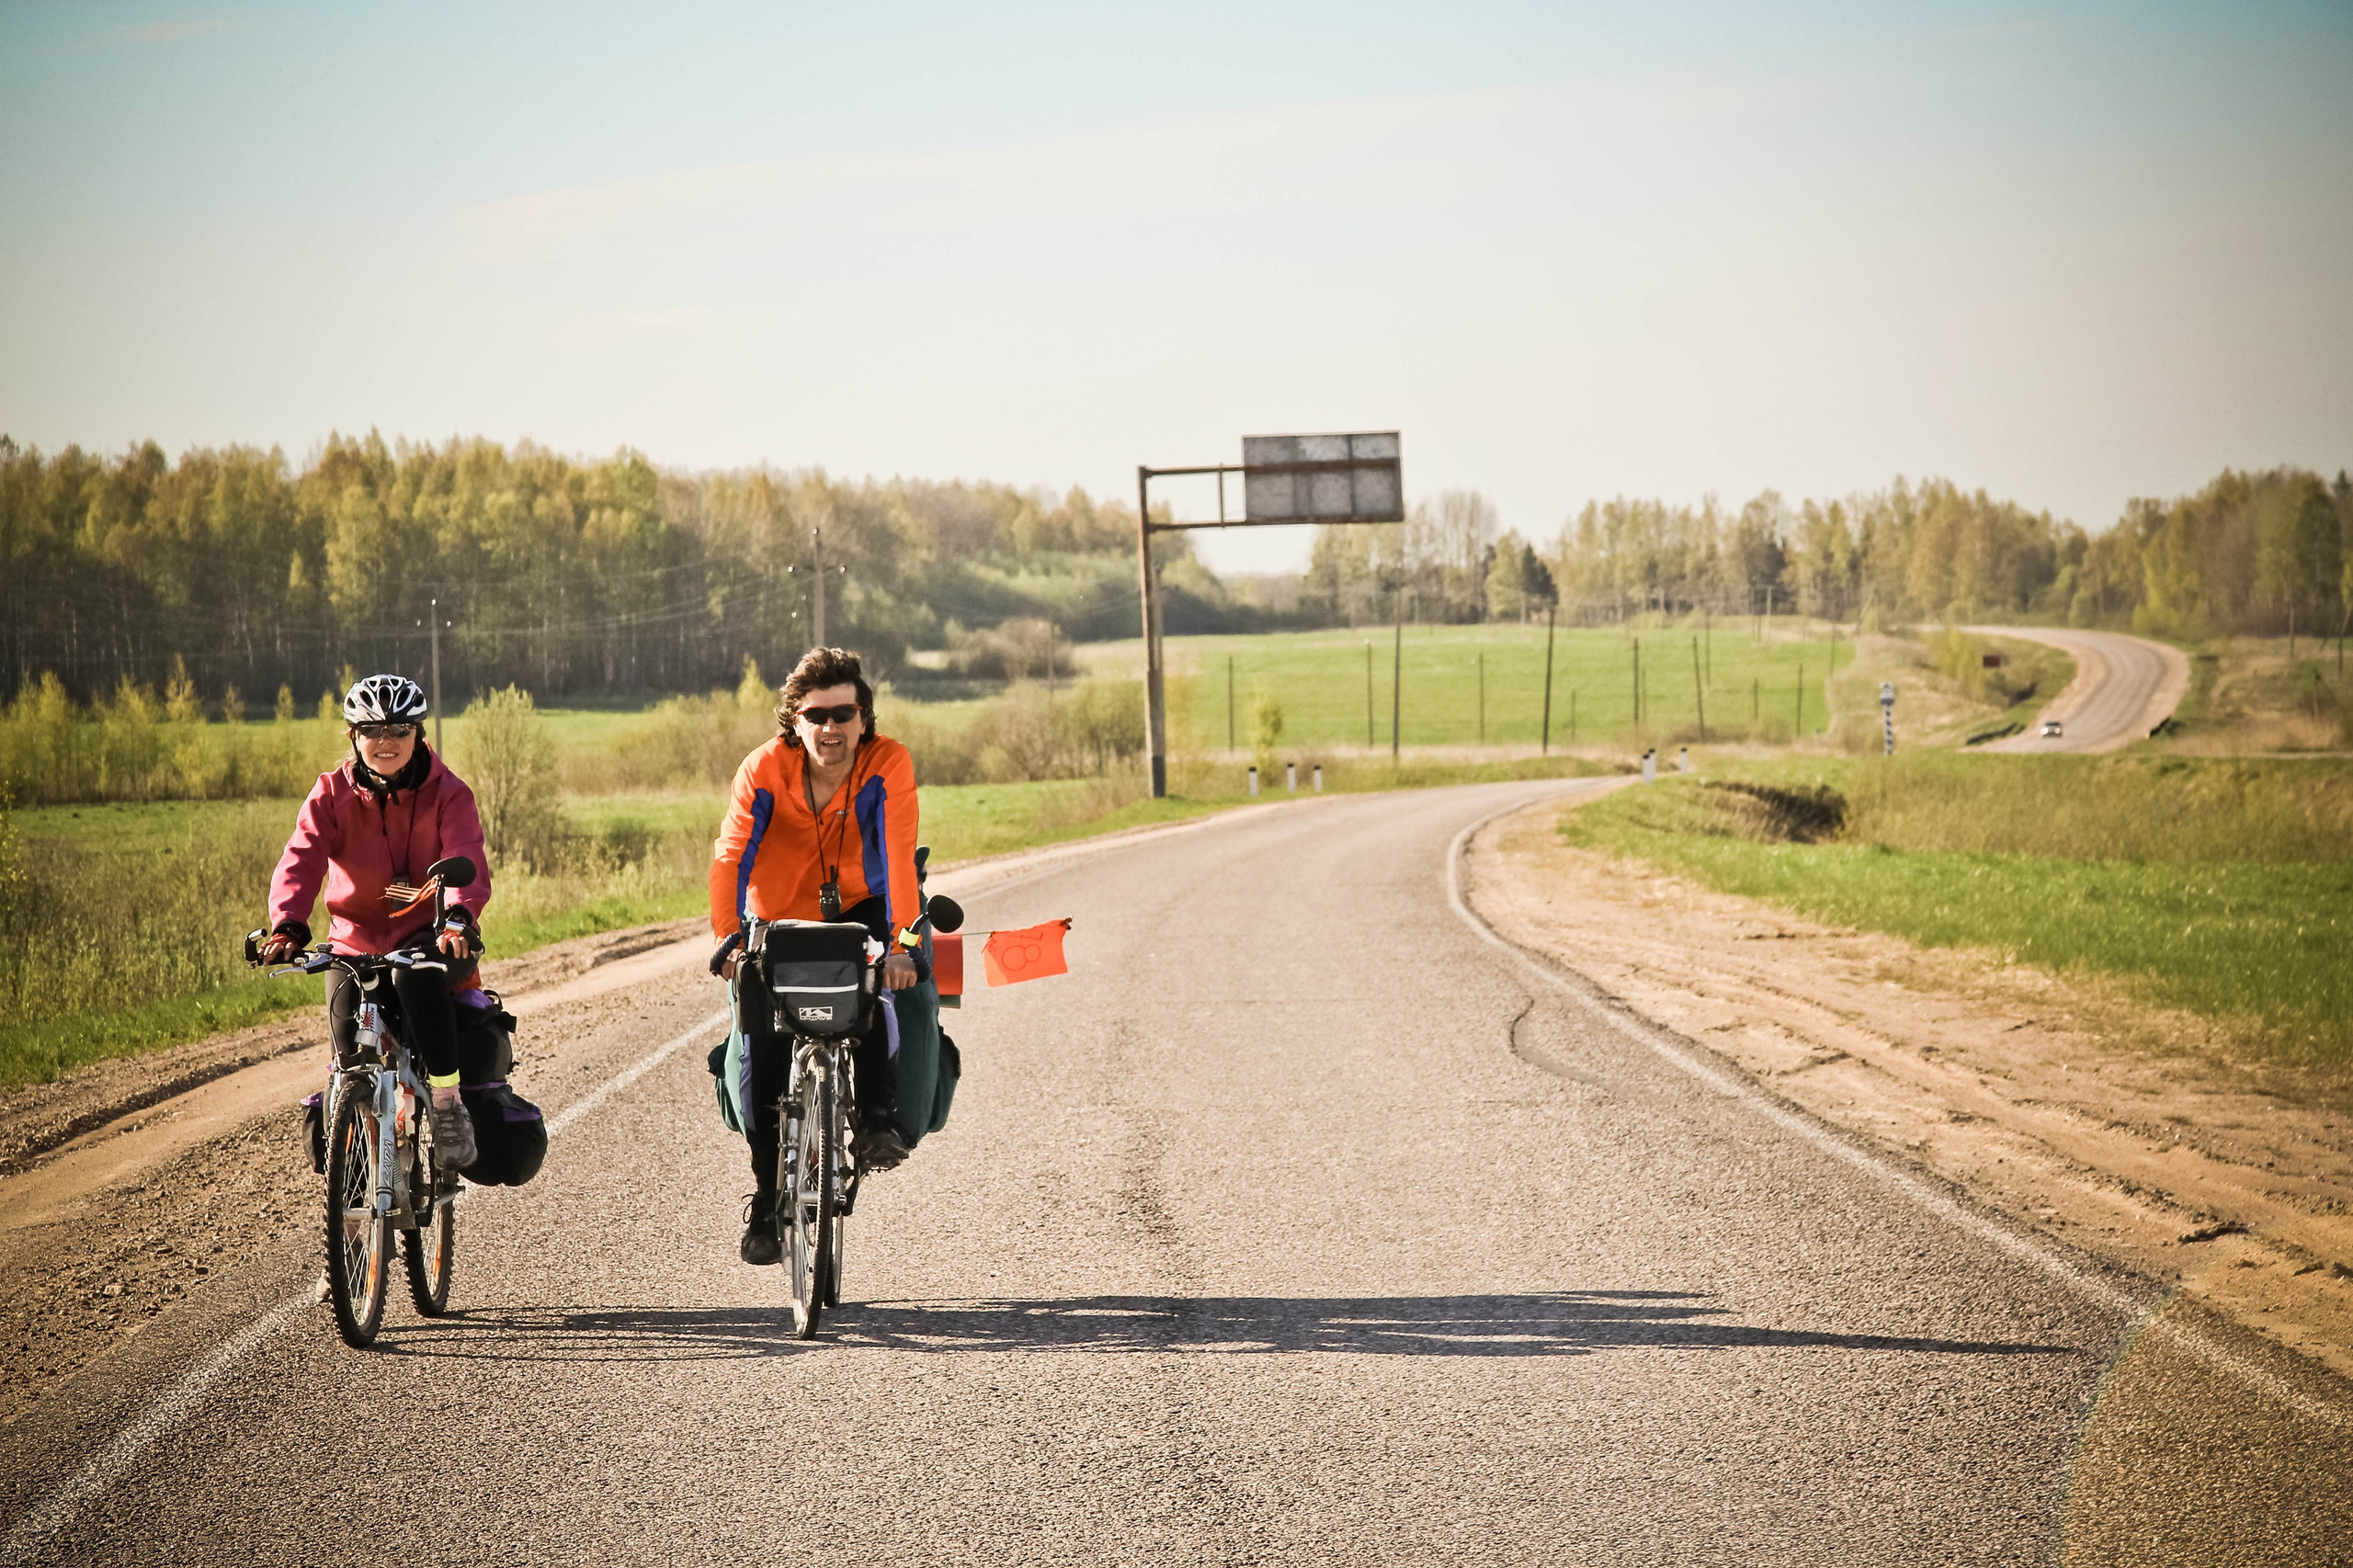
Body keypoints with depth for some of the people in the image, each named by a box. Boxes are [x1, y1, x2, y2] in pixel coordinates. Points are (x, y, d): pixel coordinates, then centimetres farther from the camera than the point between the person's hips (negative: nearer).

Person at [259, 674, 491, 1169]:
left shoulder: (447, 794, -6)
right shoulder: (333, 793, -2)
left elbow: (467, 860, -23)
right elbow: (302, 859, -16)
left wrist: (459, 915, -45)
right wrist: (287, 926, -36)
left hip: (429, 935, -2)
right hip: (356, 938, 3)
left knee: (416, 977, -37)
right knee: (348, 1034, -18)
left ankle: (447, 1102, -24)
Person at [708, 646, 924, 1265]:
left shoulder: (888, 764, -20)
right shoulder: (766, 769, -18)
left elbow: (897, 855, -31)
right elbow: (731, 858, -25)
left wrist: (903, 942, -43)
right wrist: (728, 940, -39)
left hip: (858, 908, 0)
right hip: (778, 922, 1)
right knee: (761, 1049, -8)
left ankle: (876, 1116, -23)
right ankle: (767, 1200, 7)